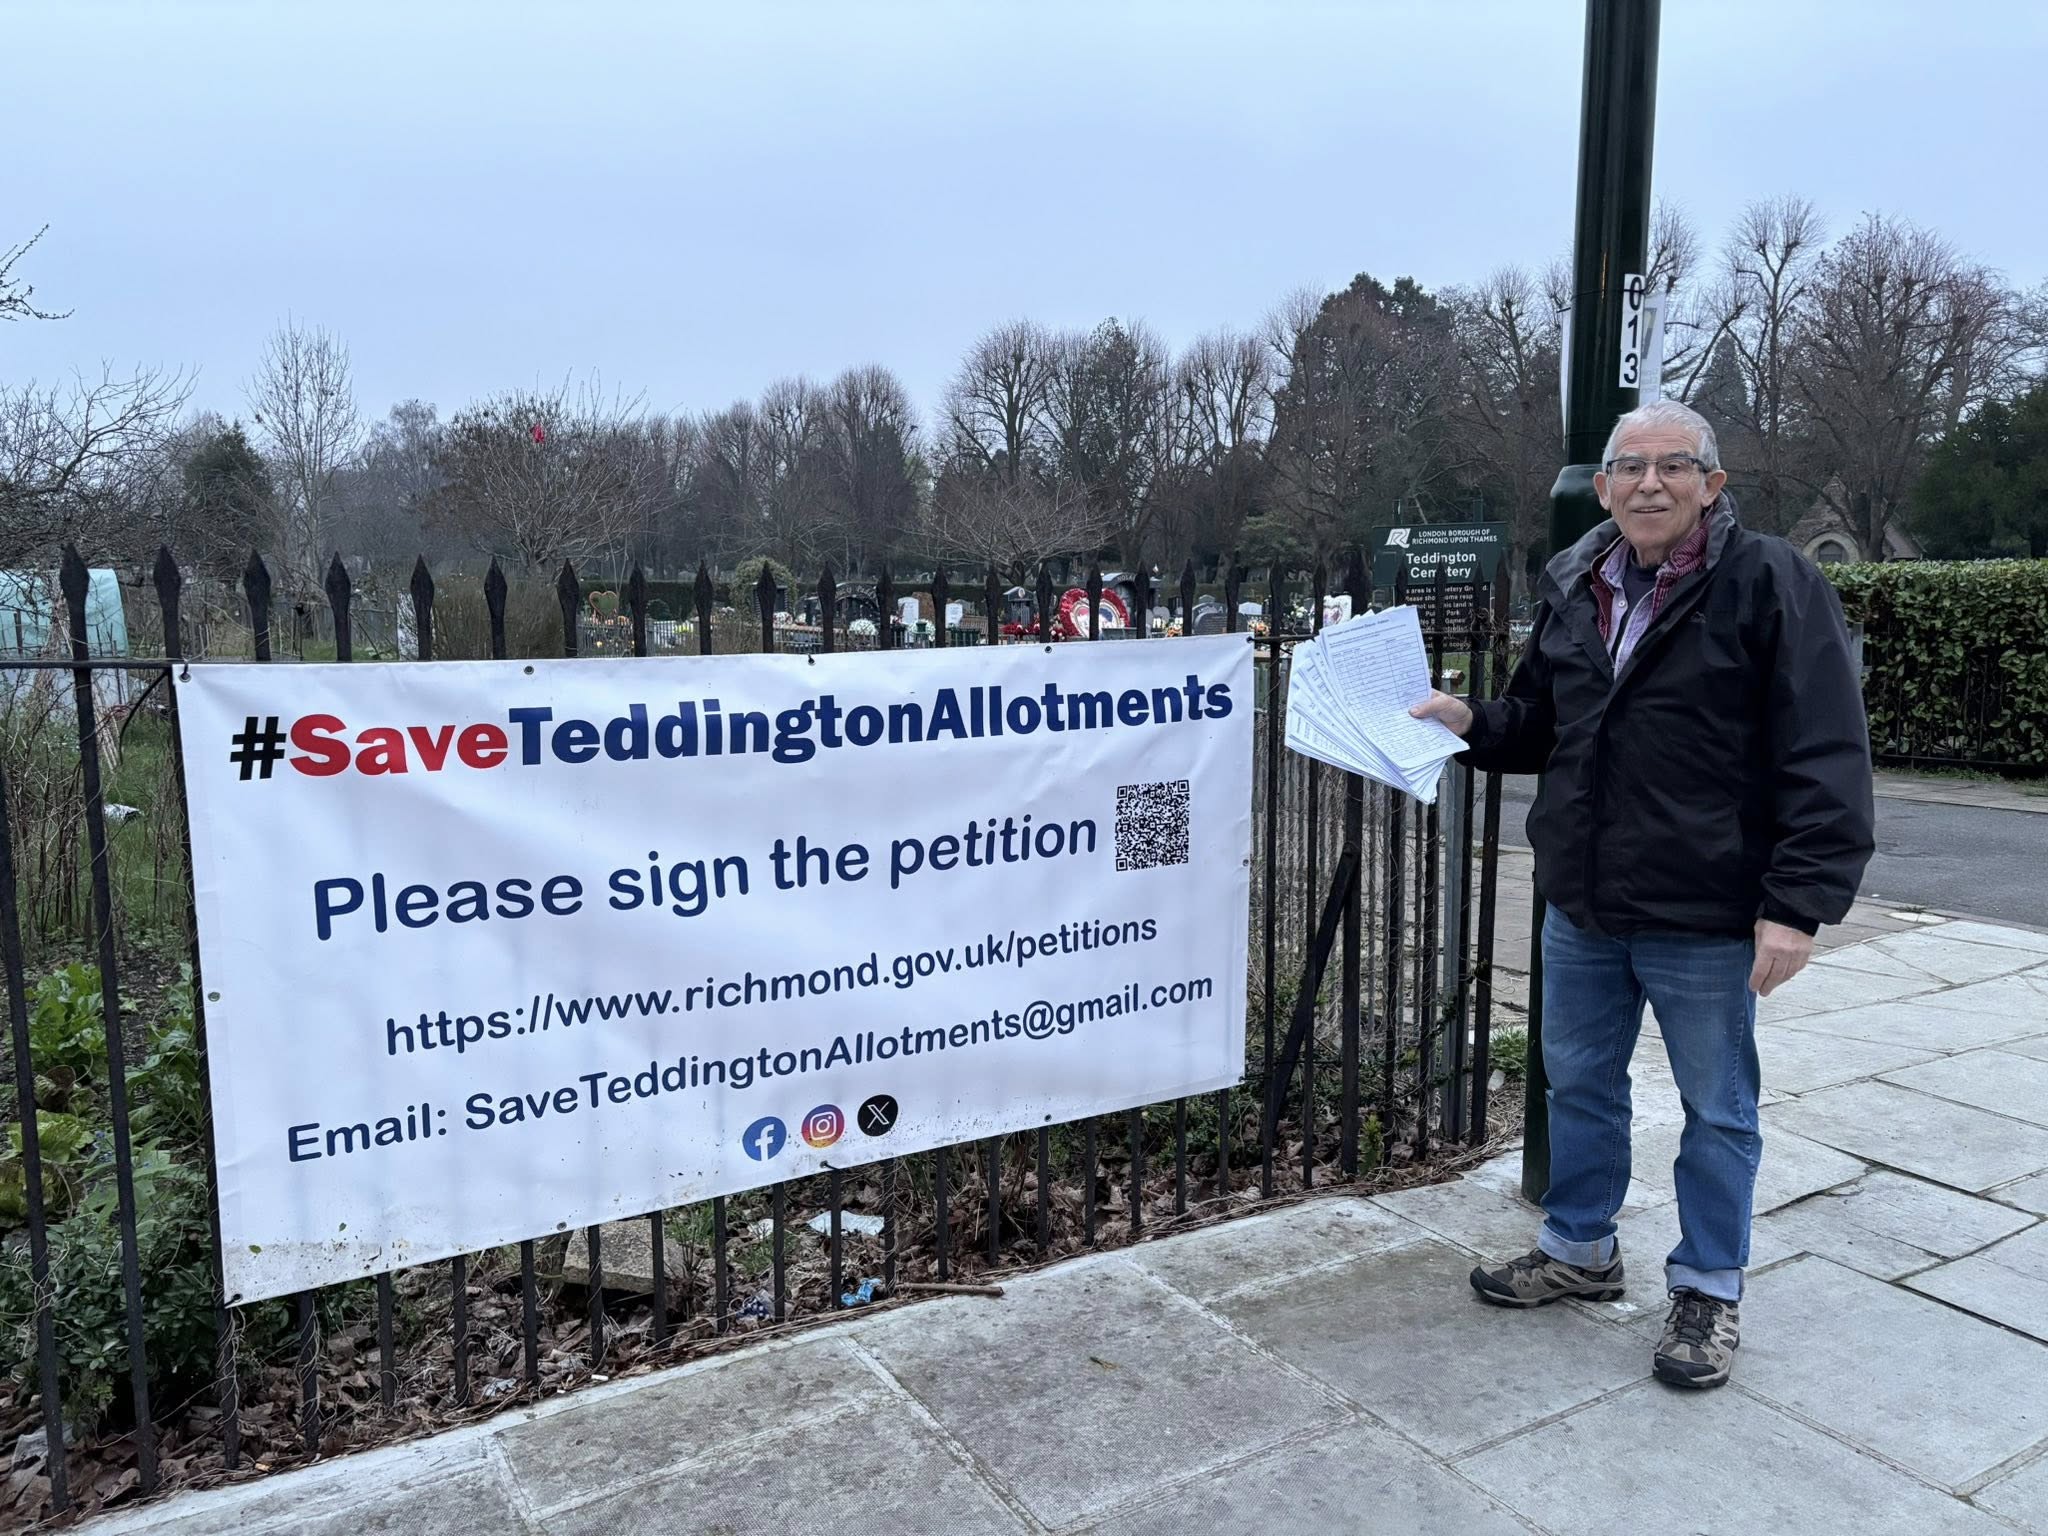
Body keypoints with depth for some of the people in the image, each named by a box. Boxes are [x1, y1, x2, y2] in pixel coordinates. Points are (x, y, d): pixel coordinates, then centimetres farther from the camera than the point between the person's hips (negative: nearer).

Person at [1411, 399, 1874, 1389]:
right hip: (1581, 907, 6)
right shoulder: (1570, 588, 7)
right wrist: (1472, 723, 0)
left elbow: (1826, 758, -15)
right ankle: (1579, 1251, 39)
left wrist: (1797, 902, -20)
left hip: (1705, 919, -6)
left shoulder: (1771, 583, -11)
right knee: (1579, 1085, 19)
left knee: (1717, 1111, 11)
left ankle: (1709, 1289, 30)